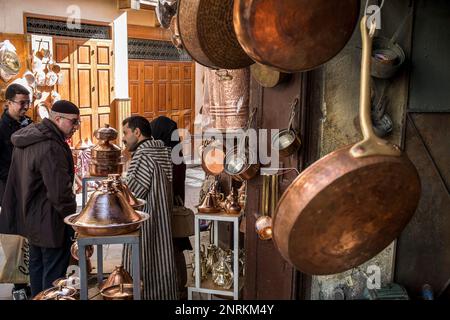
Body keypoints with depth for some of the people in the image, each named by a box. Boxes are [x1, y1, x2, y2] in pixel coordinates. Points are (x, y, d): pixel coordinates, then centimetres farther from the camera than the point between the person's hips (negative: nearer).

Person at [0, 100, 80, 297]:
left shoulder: (27, 138, 7)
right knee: (54, 273, 1)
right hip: (50, 222, -10)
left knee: (37, 265, 21)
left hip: (30, 217, 10)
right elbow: (60, 192, -26)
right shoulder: (50, 147, -25)